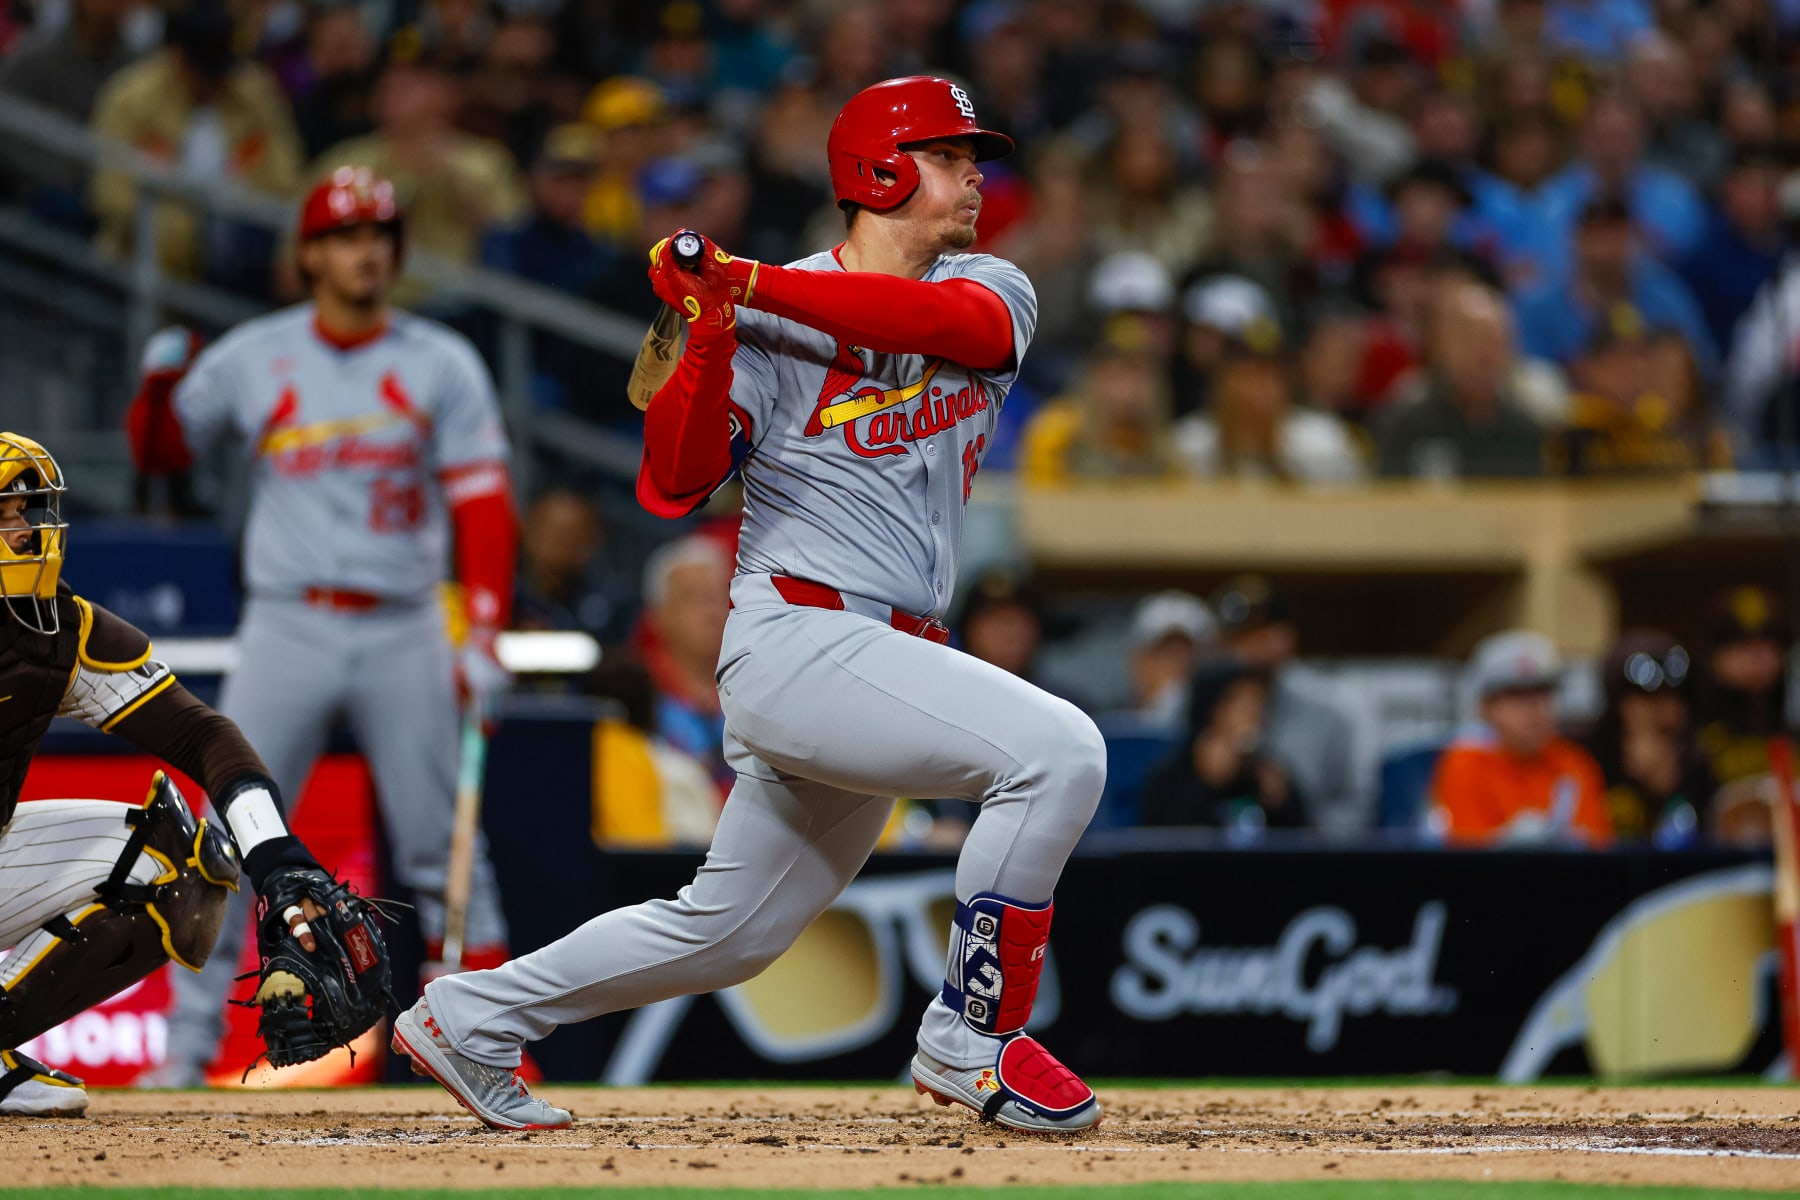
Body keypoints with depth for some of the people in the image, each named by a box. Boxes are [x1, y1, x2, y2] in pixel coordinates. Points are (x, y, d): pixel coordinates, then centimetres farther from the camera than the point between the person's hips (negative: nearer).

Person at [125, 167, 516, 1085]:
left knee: (443, 852, 0)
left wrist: (484, 633, -11)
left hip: (403, 632, 0)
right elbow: (160, 452, 14)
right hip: (287, 630, 0)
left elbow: (483, 503, -1)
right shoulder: (249, 358, 6)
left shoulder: (443, 365, 4)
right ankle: (187, 1048, 0)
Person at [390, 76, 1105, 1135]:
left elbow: (961, 322, -15)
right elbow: (672, 486, -10)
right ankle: (974, 1038, -13)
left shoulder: (990, 290, 10)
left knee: (728, 932, 14)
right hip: (801, 641, -7)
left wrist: (756, 284, -21)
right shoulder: (766, 323, -3)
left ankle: (473, 1017, 28)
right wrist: (709, 338, -25)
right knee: (1058, 750, -23)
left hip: (891, 665, 7)